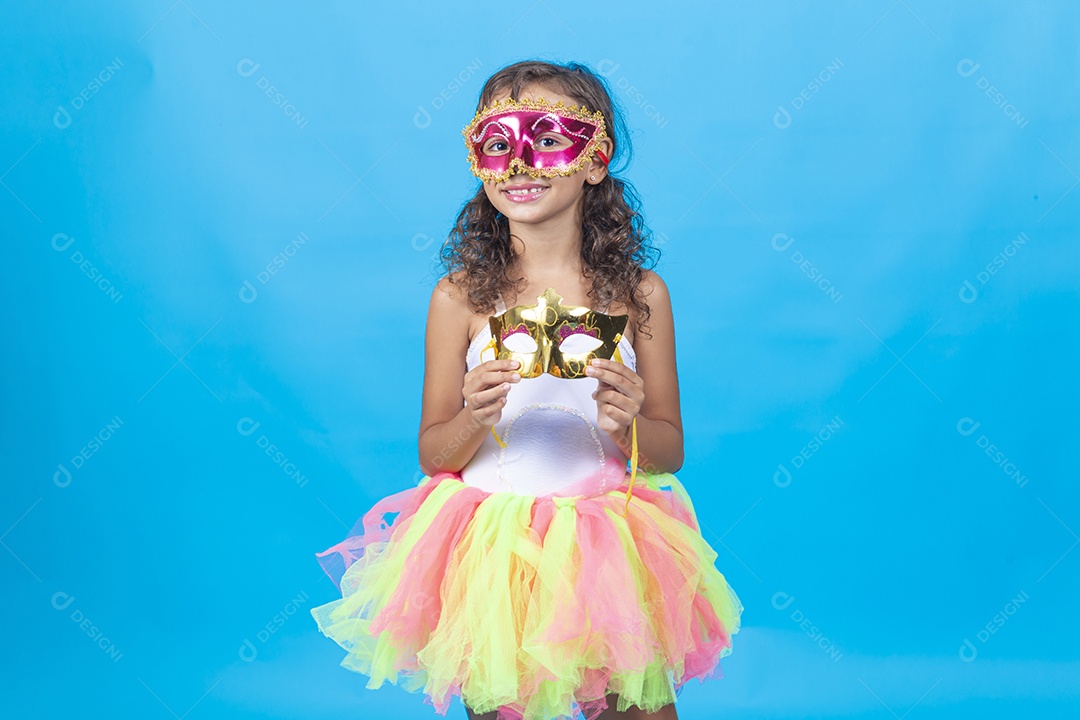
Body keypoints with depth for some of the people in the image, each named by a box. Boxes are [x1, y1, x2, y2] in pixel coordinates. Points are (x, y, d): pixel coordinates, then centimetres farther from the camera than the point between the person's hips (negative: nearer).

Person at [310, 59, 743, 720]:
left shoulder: (640, 294, -4)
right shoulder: (460, 297, -5)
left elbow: (670, 451, 2)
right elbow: (433, 455, 0)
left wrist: (629, 423, -18)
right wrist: (473, 420, -20)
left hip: (611, 552, 1)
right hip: (492, 557, 0)